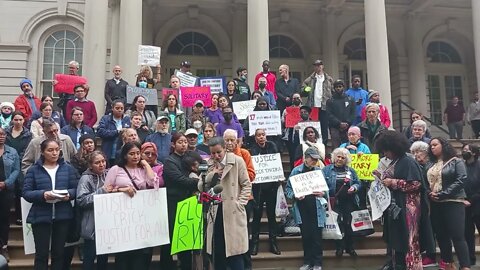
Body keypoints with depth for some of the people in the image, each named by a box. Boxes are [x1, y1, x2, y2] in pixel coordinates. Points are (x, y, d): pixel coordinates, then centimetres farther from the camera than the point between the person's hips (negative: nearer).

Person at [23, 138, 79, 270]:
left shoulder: (68, 168, 5)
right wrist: (42, 194, -22)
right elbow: (26, 193, -5)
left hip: (63, 216, 2)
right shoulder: (33, 170, 0)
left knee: (59, 253, 13)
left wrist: (69, 194, -18)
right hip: (41, 217, -1)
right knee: (41, 254, 5)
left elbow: (76, 189, 4)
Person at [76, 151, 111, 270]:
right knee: (90, 257, 2)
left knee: (104, 256, 14)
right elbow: (81, 200, -20)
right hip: (92, 225, -5)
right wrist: (101, 191, -22)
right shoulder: (86, 178, -9)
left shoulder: (108, 175, 6)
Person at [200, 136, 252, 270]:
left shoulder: (237, 161, -3)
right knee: (216, 253, 8)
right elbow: (201, 188, 6)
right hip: (215, 212, 4)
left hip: (233, 212, -4)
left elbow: (246, 184, -2)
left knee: (234, 252, -2)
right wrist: (212, 174, -8)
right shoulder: (209, 164, 11)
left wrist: (240, 203, -11)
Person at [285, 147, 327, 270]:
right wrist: (295, 196, -16)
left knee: (316, 236, 3)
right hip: (302, 209, 0)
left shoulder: (319, 171, 4)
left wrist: (322, 194, -12)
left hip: (316, 209, 0)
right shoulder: (296, 171, 0)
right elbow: (288, 189, 2)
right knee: (306, 236, 9)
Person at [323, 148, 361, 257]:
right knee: (338, 224, -1)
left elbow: (358, 183, 14)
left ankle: (350, 247, 16)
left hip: (349, 202, 2)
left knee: (349, 224, 4)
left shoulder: (350, 170, 13)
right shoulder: (327, 170, 4)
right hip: (335, 202, -2)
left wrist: (354, 187, -8)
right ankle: (339, 247, 10)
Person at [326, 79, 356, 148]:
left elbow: (353, 113, 8)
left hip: (348, 127, 2)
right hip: (335, 128, -1)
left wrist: (347, 123, -7)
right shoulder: (330, 101, 10)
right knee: (336, 148, -8)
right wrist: (339, 123, -11)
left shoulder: (350, 99, 16)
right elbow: (329, 115, -1)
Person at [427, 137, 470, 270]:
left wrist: (443, 194, -18)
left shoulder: (456, 161, -1)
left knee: (457, 236, -11)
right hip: (435, 204, 6)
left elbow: (461, 180, -13)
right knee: (441, 236, 10)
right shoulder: (431, 165, 15)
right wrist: (430, 193, -8)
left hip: (453, 202, -6)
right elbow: (426, 183, 15)